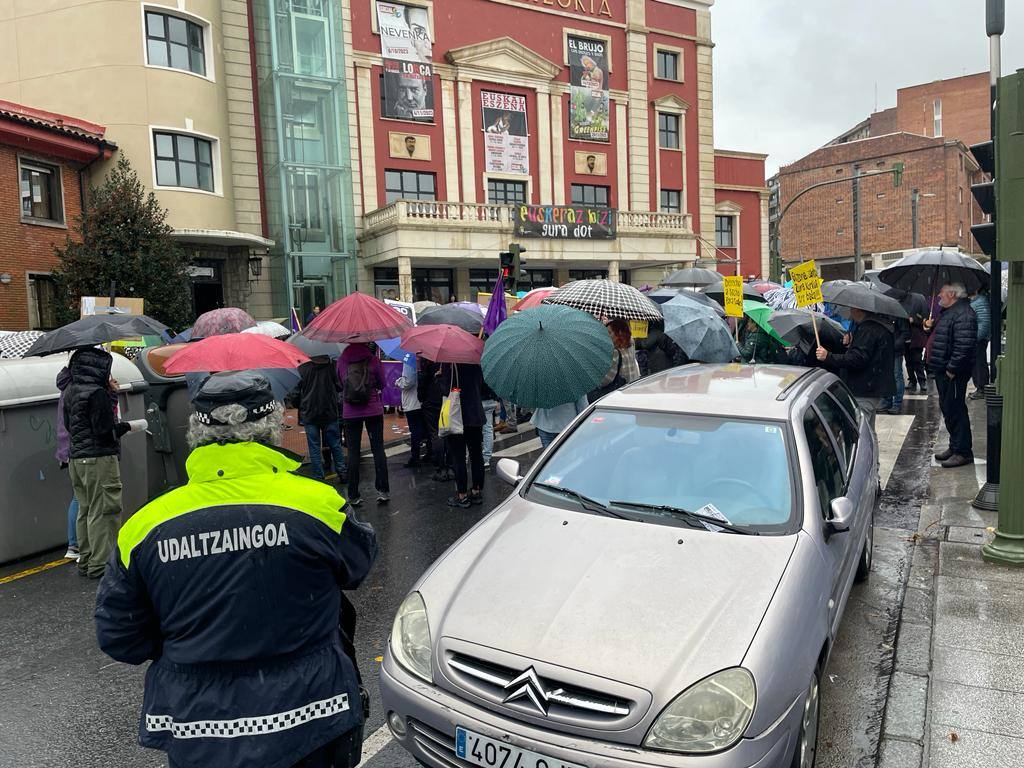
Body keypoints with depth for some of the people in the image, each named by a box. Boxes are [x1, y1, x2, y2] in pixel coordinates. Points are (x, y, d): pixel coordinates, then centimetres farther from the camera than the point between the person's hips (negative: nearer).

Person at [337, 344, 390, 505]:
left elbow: (340, 383, 12)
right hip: (374, 410, -1)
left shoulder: (341, 361, -2)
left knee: (353, 452, 6)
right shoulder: (373, 360, -7)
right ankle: (383, 491, 6)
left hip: (350, 412, 1)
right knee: (378, 449, 6)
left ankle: (353, 496, 8)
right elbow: (381, 384, 3)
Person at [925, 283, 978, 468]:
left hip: (953, 373, -11)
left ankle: (963, 452, 1)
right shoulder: (947, 312, 17)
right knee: (947, 409, 17)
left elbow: (964, 346, -26)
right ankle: (955, 446, 27)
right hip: (943, 371, 11)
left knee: (955, 410, -6)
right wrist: (932, 327, 12)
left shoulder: (963, 314, -19)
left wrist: (952, 369, -25)